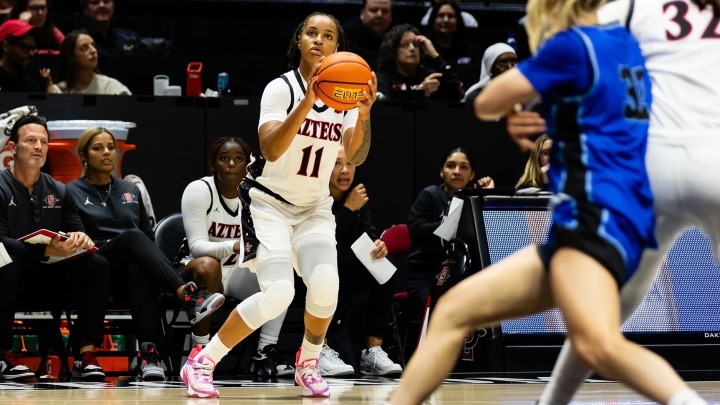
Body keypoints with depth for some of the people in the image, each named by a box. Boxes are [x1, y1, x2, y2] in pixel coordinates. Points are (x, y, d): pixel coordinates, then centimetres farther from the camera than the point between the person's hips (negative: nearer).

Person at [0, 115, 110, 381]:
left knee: (98, 266, -18)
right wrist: (46, 250, -35)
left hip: (49, 276, 5)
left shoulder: (58, 192, 11)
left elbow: (78, 235, 7)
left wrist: (80, 239, -21)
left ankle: (85, 353, -19)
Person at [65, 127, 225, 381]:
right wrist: (108, 246, -10)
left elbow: (149, 237, 25)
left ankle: (148, 351, -54)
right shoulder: (73, 193, 11)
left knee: (138, 269, -39)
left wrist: (145, 254, 3)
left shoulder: (130, 191, 24)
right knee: (132, 236, -35)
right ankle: (187, 295, -54)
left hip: (131, 269, 3)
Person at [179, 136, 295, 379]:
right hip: (204, 273, -3)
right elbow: (197, 246, -22)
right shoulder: (199, 190, -12)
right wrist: (234, 246, -41)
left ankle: (265, 353, -24)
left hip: (240, 275, 3)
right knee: (207, 265, -37)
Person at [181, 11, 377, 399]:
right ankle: (201, 363, -8)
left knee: (325, 283, -23)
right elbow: (271, 150, -29)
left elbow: (355, 156, -15)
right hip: (269, 203, -4)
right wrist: (307, 102, -40)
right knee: (278, 293, -24)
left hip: (314, 207, 4)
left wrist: (364, 114, -34)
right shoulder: (281, 88, -14)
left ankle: (308, 364, 5)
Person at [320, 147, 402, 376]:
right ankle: (320, 351, -39)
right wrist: (348, 209, -26)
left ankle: (373, 351, -20)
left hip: (341, 278, 6)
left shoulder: (357, 196, 4)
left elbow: (367, 235, -1)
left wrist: (378, 245, -25)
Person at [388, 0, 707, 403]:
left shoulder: (571, 46, -7)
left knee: (598, 343, -35)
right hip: (586, 222, 10)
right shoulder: (623, 42, 18)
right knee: (454, 310, 12)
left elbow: (487, 105, 4)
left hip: (595, 218, -10)